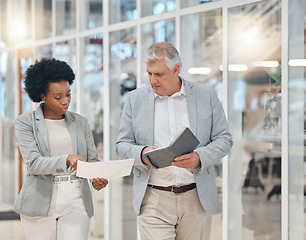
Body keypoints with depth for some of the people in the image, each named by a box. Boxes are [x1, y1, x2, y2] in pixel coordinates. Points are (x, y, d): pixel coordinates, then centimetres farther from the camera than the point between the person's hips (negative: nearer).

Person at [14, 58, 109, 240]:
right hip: (41, 202, -1)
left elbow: (93, 159, 10)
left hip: (76, 200, 1)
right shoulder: (26, 122, 1)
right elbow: (33, 163, -12)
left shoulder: (80, 122, 11)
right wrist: (67, 159, -28)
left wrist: (98, 179, -14)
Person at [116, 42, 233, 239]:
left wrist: (199, 157, -14)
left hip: (195, 199, 1)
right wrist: (142, 154, -15)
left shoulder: (206, 95, 5)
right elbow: (122, 144, 9)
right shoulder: (135, 99, 6)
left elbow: (224, 139, 6)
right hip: (153, 201, -1)